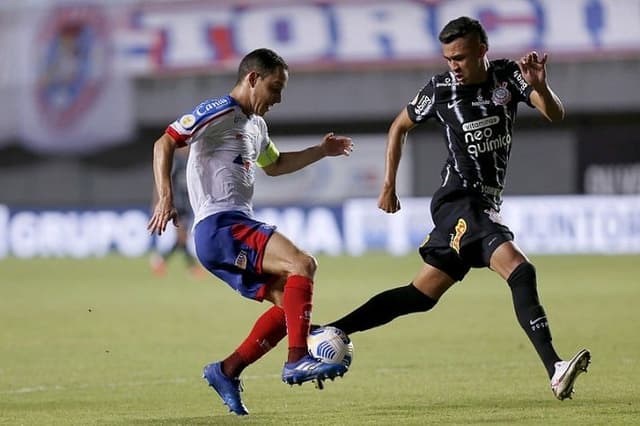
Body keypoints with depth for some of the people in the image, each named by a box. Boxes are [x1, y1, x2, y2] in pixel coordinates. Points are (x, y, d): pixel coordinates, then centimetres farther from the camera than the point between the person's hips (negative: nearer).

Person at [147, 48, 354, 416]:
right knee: (302, 264, -24)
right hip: (220, 228, -10)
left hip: (240, 228, 10)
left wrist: (321, 152, 34)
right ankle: (298, 359, -27)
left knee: (290, 304, 5)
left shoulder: (256, 125, 24)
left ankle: (227, 372, 6)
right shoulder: (218, 112, -6)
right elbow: (166, 142, -14)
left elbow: (274, 165, 44)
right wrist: (165, 197, -25)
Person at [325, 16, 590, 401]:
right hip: (460, 200, -5)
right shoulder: (441, 89, -4)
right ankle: (555, 370, -37)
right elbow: (400, 127, 13)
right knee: (520, 271, -25)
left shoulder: (508, 76, 3)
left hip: (485, 206, 5)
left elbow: (556, 115, -7)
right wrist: (389, 186, 12)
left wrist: (540, 87, -28)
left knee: (421, 295, 9)